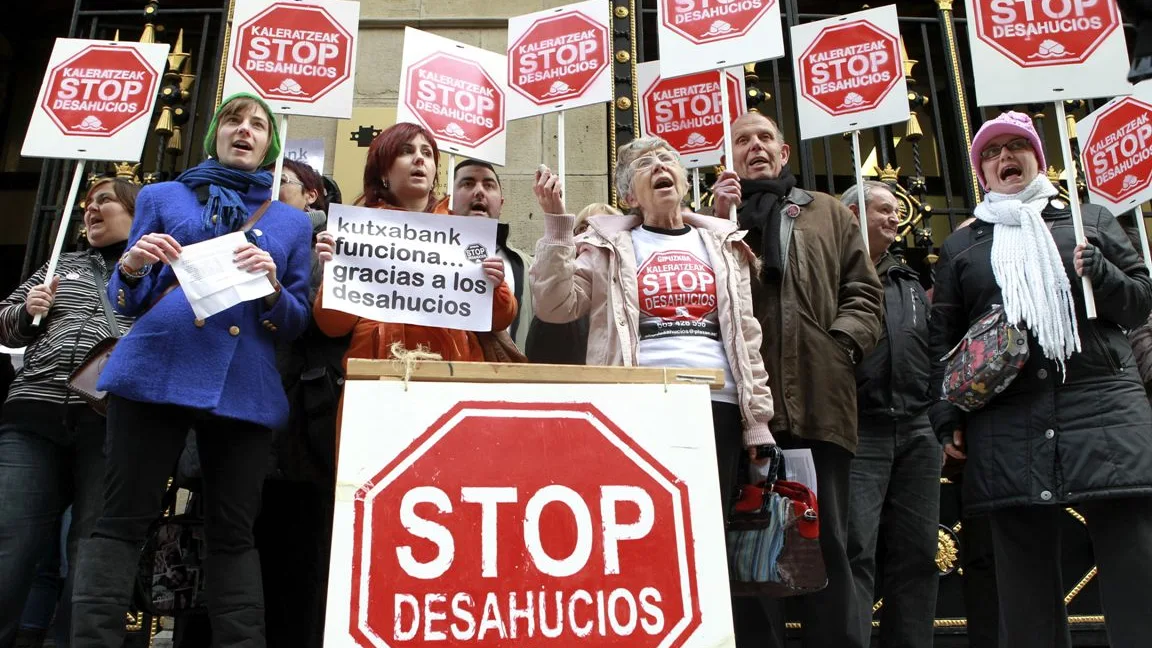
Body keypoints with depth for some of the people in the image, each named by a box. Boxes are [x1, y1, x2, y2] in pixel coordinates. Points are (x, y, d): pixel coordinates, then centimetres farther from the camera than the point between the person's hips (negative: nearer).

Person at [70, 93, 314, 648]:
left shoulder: (292, 223, 16)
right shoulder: (162, 197, 15)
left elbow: (297, 324, 11)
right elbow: (125, 303, 13)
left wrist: (272, 285, -9)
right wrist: (132, 267, -9)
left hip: (244, 389, 1)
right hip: (155, 374, 0)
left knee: (232, 533, 0)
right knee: (122, 521, -3)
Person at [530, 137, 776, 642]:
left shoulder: (723, 243, 17)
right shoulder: (609, 243, 11)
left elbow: (746, 336, 14)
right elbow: (554, 306, -2)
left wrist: (757, 422, 8)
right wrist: (555, 223, -7)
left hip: (716, 407, 3)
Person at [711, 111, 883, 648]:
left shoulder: (829, 212, 21)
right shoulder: (717, 216, 20)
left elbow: (863, 290, 13)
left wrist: (843, 342, -4)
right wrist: (720, 222, -3)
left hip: (819, 399, 1)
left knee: (826, 539, 4)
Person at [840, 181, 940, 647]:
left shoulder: (910, 282, 21)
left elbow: (933, 352, 21)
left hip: (917, 434, 7)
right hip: (858, 433, -6)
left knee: (917, 555, 8)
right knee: (855, 553, -8)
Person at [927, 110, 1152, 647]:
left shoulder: (1091, 220, 18)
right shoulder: (960, 247, 18)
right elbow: (941, 339, 13)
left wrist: (1099, 274, -5)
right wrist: (947, 416, 3)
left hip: (1106, 411, 0)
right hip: (1008, 430, 0)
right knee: (1026, 575, 4)